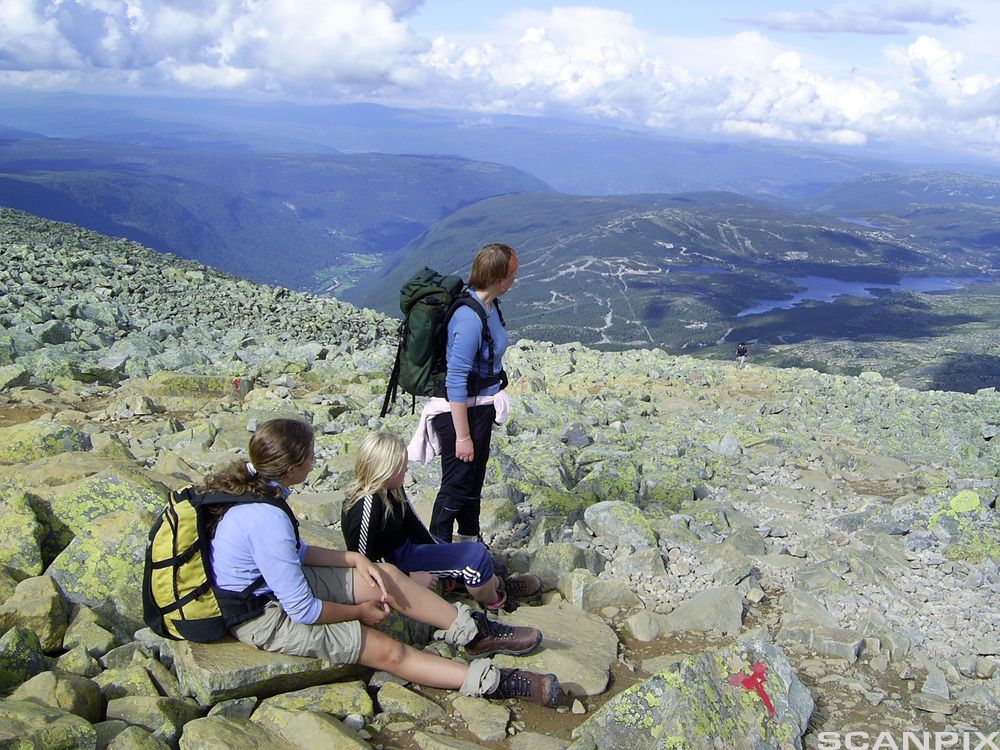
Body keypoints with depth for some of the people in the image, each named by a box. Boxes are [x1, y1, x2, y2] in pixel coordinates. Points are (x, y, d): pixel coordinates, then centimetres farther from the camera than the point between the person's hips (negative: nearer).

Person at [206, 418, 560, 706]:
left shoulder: (251, 488, -4)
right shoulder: (266, 519, -33)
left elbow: (295, 551, 9)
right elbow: (303, 610, -27)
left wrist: (356, 560, -2)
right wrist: (360, 612, -10)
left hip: (273, 579, 9)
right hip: (264, 618, -9)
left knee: (388, 576, 2)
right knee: (387, 651, -10)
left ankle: (477, 633, 11)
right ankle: (492, 681, -4)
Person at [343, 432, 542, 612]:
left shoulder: (391, 489, -6)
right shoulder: (367, 507, -32)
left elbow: (412, 522, 6)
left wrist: (441, 556, 6)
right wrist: (410, 578, -22)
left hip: (406, 546, 9)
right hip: (394, 563, -9)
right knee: (477, 555, -9)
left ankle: (499, 584, 41)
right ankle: (494, 602, 17)